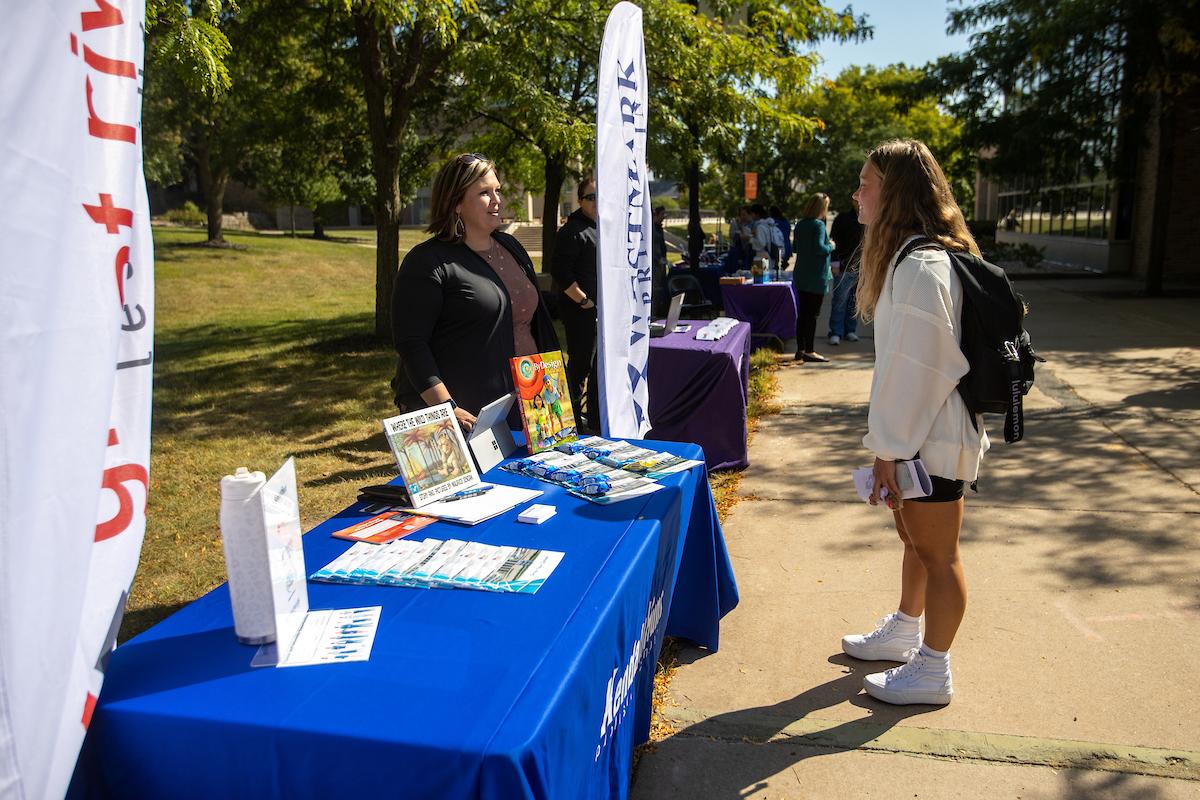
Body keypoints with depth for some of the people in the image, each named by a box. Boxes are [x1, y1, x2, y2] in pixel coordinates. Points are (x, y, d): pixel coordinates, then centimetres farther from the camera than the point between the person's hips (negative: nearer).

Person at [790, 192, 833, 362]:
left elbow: (795, 248, 15)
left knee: (802, 313, 11)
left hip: (801, 275, 7)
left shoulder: (800, 225, 8)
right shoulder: (819, 225, -14)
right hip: (816, 276, -7)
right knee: (813, 314, -2)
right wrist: (831, 247, -6)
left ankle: (801, 349, 15)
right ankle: (809, 350, 1)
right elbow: (819, 247, -23)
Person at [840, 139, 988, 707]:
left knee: (937, 554, 4)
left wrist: (890, 451, -19)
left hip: (931, 437, -10)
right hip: (915, 432, 10)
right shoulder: (908, 255, 11)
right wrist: (887, 443, 16)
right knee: (914, 540, 23)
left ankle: (932, 672, 20)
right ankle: (903, 631, 42)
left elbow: (917, 366, -25)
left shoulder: (922, 267, -23)